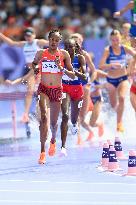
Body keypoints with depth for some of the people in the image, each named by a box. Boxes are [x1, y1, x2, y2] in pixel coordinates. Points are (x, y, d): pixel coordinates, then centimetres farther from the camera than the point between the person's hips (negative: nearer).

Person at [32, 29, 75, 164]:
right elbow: (34, 63, 21)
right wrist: (35, 68, -1)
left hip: (57, 90, 1)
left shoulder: (64, 54, -1)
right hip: (43, 89, -1)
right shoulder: (41, 53, 0)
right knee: (44, 117, -21)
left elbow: (72, 75, 0)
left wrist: (62, 68, -17)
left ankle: (53, 141, 45)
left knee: (53, 122, 11)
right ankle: (42, 151, -23)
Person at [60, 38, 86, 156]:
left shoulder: (80, 58, -9)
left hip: (77, 89, 1)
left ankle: (75, 124, 58)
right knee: (65, 116, -20)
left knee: (74, 118, 15)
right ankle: (63, 146, -24)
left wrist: (73, 71, -34)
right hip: (64, 88, -1)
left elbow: (84, 77, -17)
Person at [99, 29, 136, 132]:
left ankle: (119, 122, -17)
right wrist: (112, 65, -38)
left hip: (123, 78, 0)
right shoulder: (107, 50, -16)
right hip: (111, 80, 0)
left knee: (121, 97, -26)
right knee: (113, 105, 13)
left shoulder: (124, 49, -9)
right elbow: (101, 66, -24)